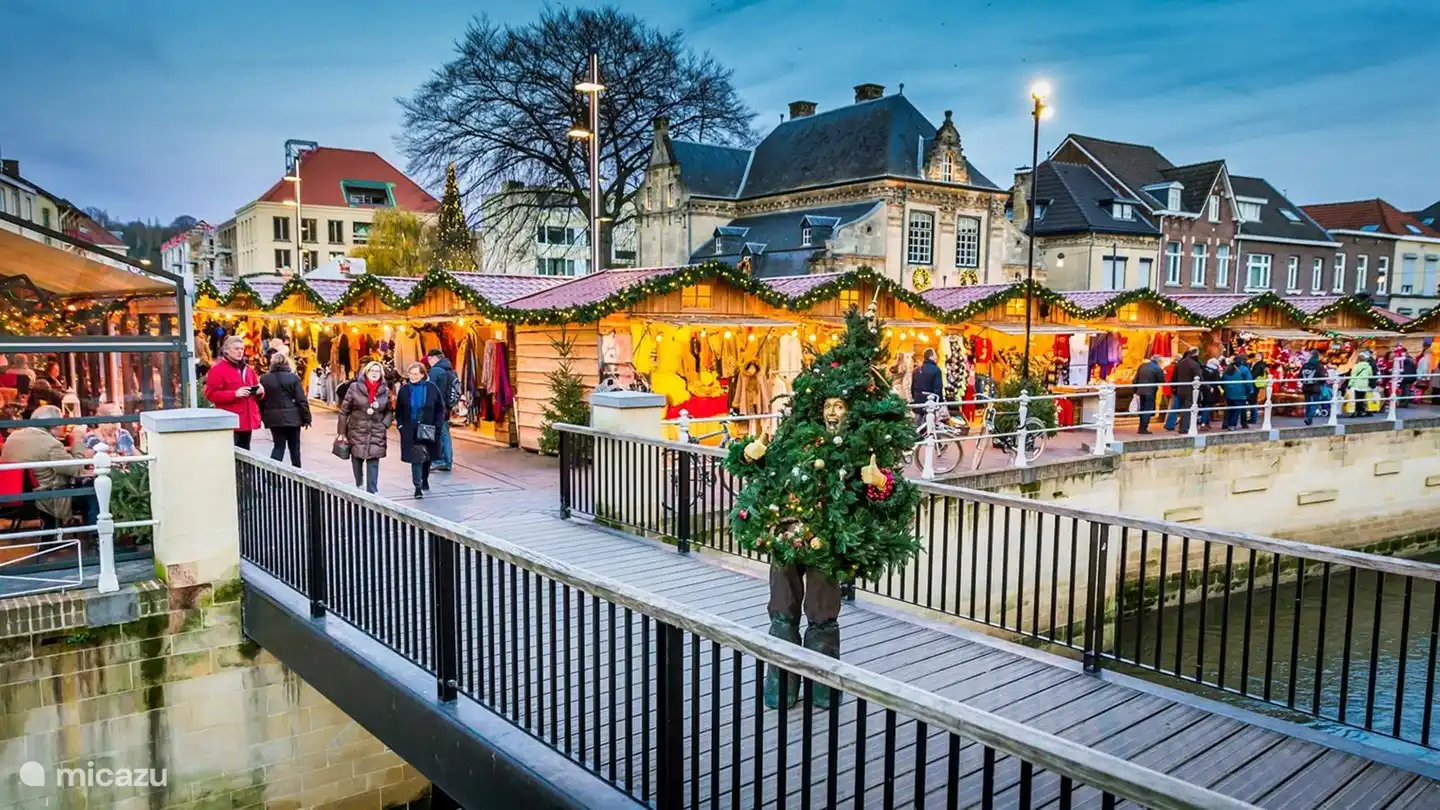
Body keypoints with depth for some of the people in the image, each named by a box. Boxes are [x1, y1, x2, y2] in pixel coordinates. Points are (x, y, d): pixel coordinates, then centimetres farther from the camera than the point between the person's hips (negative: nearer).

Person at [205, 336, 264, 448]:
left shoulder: (248, 369, 18)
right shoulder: (217, 369, -5)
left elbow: (256, 389, 27)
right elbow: (211, 394, -12)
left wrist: (259, 391, 2)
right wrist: (235, 394, -22)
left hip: (247, 420, 7)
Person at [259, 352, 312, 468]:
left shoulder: (264, 378, 0)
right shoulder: (293, 378, -7)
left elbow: (261, 400, 3)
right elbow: (302, 400, -8)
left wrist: (263, 418, 13)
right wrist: (306, 418, -1)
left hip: (273, 418, 2)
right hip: (292, 417, -2)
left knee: (279, 445, 10)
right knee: (294, 447, 10)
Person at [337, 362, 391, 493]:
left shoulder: (385, 391, 3)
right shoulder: (354, 388, -3)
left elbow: (390, 411, 14)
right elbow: (344, 410, -1)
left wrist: (384, 425, -3)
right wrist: (342, 432, -3)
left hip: (376, 434, 1)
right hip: (357, 431, 0)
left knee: (373, 463, -4)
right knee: (357, 460, 8)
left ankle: (371, 492, -2)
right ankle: (359, 486, 28)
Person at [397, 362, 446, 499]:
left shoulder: (431, 388, -4)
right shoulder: (404, 389, 1)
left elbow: (440, 408, 0)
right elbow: (399, 410, 9)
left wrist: (437, 425, -7)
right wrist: (400, 424, -2)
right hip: (411, 431, 0)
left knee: (428, 456, 15)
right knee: (416, 458, -7)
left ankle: (425, 480, 35)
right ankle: (418, 486, -5)